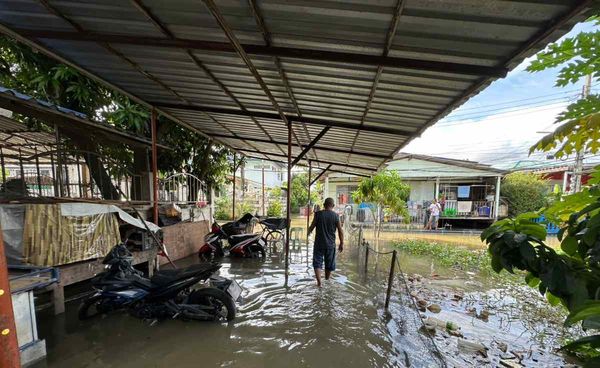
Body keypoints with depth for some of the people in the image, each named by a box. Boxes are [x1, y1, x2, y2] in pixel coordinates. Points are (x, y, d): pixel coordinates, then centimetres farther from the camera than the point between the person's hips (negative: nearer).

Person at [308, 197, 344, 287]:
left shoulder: (318, 214, -8)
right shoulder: (336, 216, -7)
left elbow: (312, 226, -4)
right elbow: (340, 231, -6)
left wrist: (309, 232, 18)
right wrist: (341, 243, 5)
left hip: (319, 243, -1)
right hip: (330, 244, 1)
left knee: (317, 263, 8)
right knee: (329, 264, 18)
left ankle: (319, 282, 0)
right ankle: (327, 280, 33)